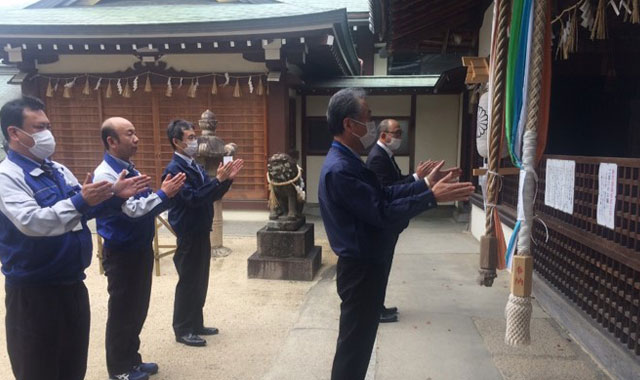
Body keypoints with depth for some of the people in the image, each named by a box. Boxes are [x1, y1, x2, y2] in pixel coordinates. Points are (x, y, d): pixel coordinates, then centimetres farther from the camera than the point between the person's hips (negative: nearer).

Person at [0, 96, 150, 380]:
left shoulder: (58, 170, 9)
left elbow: (85, 210, 12)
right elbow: (30, 222, -31)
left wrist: (114, 196, -3)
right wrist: (79, 202, -39)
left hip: (72, 284, 7)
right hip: (34, 291, -7)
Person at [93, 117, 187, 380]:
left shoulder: (130, 169, 9)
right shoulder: (105, 174, -19)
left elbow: (147, 207, 11)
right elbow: (132, 210, -27)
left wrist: (167, 194, -5)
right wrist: (163, 194, -20)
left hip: (141, 249, 8)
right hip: (122, 254, -8)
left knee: (138, 308, 18)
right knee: (122, 312, 7)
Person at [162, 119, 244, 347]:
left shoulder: (195, 166, 11)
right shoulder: (174, 169, -16)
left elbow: (212, 196, 14)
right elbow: (192, 198, -25)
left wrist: (227, 179, 0)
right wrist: (218, 179, -26)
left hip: (201, 232, 9)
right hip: (188, 235, -9)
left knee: (200, 281, 16)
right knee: (188, 282, 1)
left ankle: (196, 324, 28)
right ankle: (183, 330, 15)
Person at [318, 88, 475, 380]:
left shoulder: (348, 161, 9)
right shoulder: (340, 169, -25)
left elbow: (384, 194, 12)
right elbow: (383, 214, -26)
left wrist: (425, 183, 7)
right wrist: (432, 198, -22)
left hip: (366, 263, 10)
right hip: (359, 268, -10)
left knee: (359, 340, 23)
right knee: (354, 343, 5)